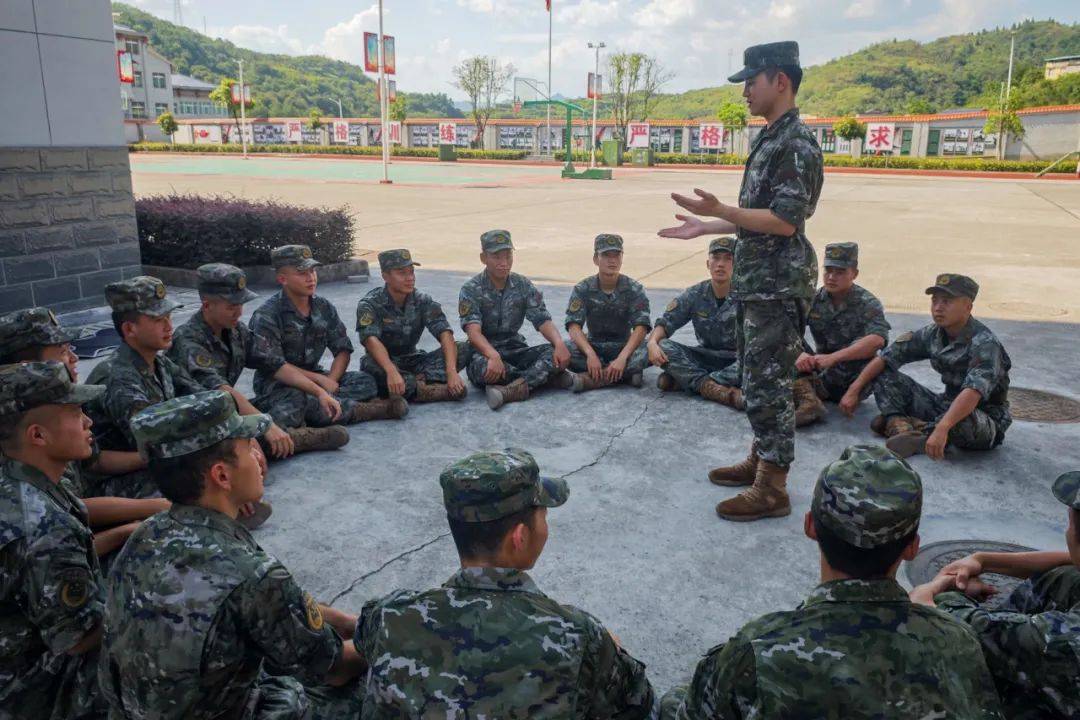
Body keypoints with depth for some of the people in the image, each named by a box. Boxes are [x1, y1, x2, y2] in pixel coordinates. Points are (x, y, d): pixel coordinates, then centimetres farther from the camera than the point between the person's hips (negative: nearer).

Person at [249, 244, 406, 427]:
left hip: (314, 376, 6)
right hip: (278, 385, -6)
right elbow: (274, 367, -19)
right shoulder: (266, 315, -14)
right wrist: (320, 380, -20)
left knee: (365, 381, -14)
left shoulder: (324, 307, 4)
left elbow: (343, 350, 5)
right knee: (295, 398, -40)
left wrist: (330, 380, -15)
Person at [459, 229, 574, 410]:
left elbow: (543, 320, -4)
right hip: (484, 352, -3)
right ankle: (546, 376, -25)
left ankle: (514, 389, -41)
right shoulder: (471, 290, -8)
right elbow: (473, 330, -22)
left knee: (556, 353, -23)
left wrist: (559, 343, -27)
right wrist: (494, 355, -43)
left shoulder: (523, 285, 4)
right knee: (482, 367, -39)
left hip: (515, 350, 3)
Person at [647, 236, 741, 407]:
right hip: (706, 357, 3)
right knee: (663, 347, -21)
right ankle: (716, 390, -34)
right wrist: (652, 342, -25)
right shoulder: (695, 295, -1)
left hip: (736, 360, -2)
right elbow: (665, 322, -2)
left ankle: (684, 379, -30)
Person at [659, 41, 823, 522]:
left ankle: (772, 489, 5)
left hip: (779, 285, -10)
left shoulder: (796, 142, -16)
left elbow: (786, 221, -22)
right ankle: (760, 460, 31)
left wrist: (720, 210, -25)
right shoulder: (769, 139, 15)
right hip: (757, 280, 10)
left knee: (769, 385, -5)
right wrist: (708, 227, 16)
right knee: (755, 379, 17)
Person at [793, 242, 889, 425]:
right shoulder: (813, 299, -2)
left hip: (855, 379, -3)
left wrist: (832, 358, -43)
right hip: (821, 372, 4)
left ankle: (813, 389, -30)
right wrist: (799, 354, -38)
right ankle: (808, 400, -39)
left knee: (861, 345, -30)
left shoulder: (867, 303, -13)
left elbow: (877, 340, -33)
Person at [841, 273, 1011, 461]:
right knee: (883, 375, -3)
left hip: (987, 419, -6)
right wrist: (854, 390, -13)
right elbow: (886, 357, -3)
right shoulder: (932, 334, -3)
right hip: (948, 406, 6)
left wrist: (942, 428, -52)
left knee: (963, 421, -43)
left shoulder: (984, 343, -24)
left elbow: (974, 391, -39)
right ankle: (901, 427, -26)